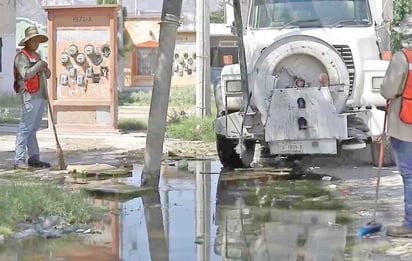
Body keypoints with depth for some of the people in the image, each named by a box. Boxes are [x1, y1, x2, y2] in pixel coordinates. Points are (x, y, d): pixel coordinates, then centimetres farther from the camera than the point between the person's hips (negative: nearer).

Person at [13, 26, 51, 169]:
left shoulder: (37, 56, 21)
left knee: (33, 129, 11)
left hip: (41, 96, 9)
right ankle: (19, 160, -10)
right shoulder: (22, 56, -6)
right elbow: (25, 74, -20)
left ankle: (34, 158, 14)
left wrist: (45, 69, 3)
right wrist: (38, 65, -15)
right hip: (30, 96, -9)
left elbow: (47, 75, 24)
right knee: (25, 128, -9)